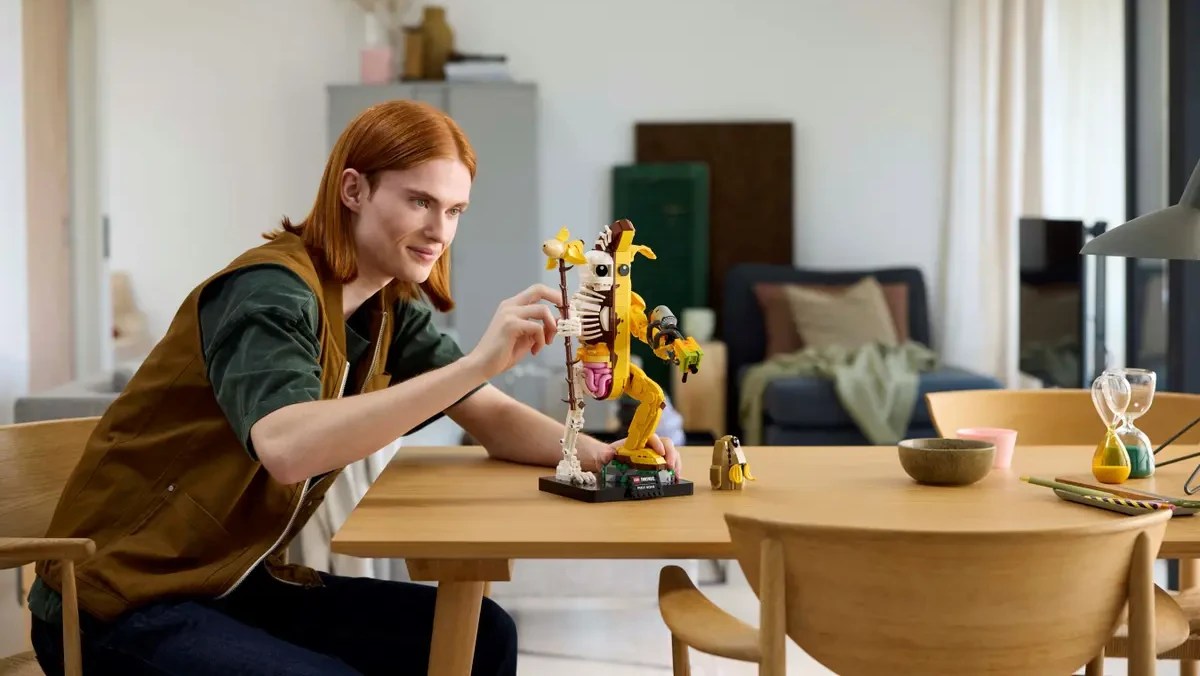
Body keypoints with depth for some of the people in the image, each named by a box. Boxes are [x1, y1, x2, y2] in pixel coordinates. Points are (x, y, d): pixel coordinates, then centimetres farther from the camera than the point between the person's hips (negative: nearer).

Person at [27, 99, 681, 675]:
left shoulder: (391, 307, 3)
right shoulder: (270, 292, -22)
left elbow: (494, 419, 1)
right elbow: (287, 449, -40)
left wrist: (592, 452, -20)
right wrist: (478, 361, -43)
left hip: (241, 583, 8)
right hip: (122, 605, -8)